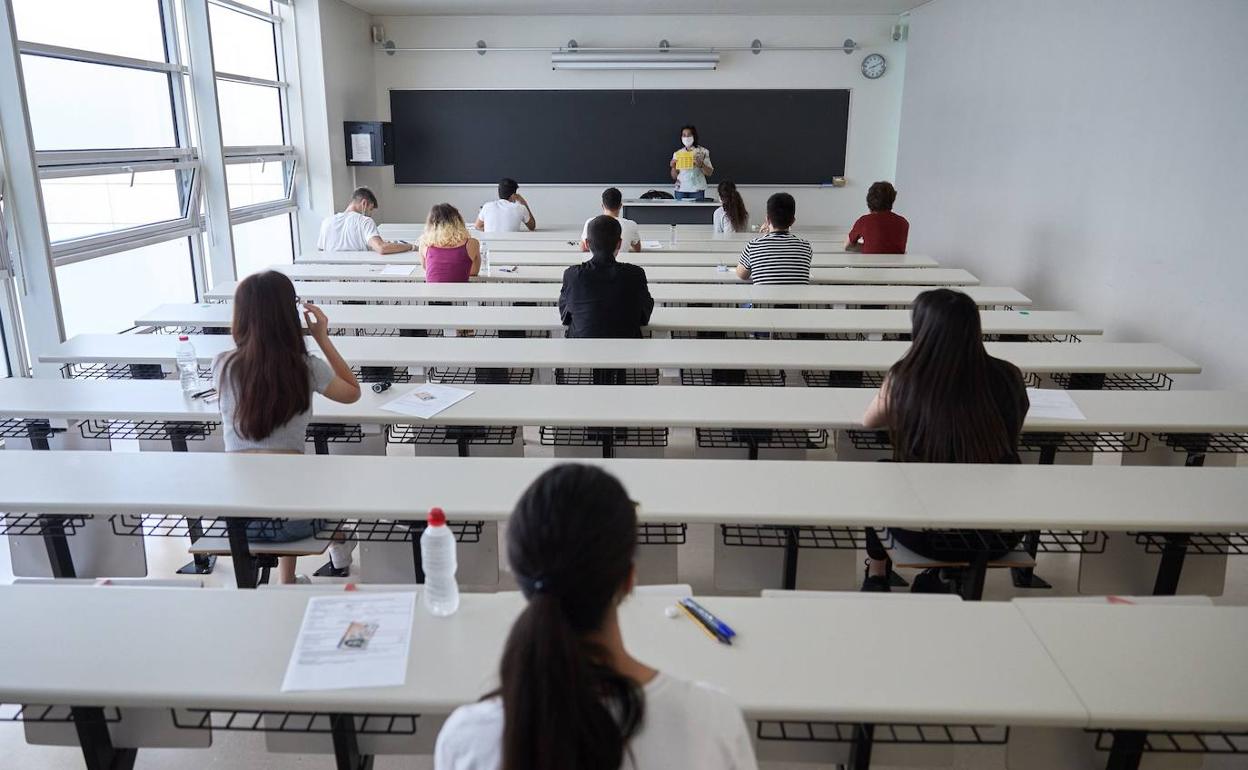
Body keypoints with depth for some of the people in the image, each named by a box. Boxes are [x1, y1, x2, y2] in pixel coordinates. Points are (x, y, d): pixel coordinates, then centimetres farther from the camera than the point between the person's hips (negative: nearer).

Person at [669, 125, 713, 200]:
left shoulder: (703, 151, 3)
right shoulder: (677, 154, 10)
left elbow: (709, 173, 1)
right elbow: (674, 177, 12)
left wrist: (701, 165, -15)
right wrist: (673, 167, -6)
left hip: (697, 190, -2)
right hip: (680, 190, 2)